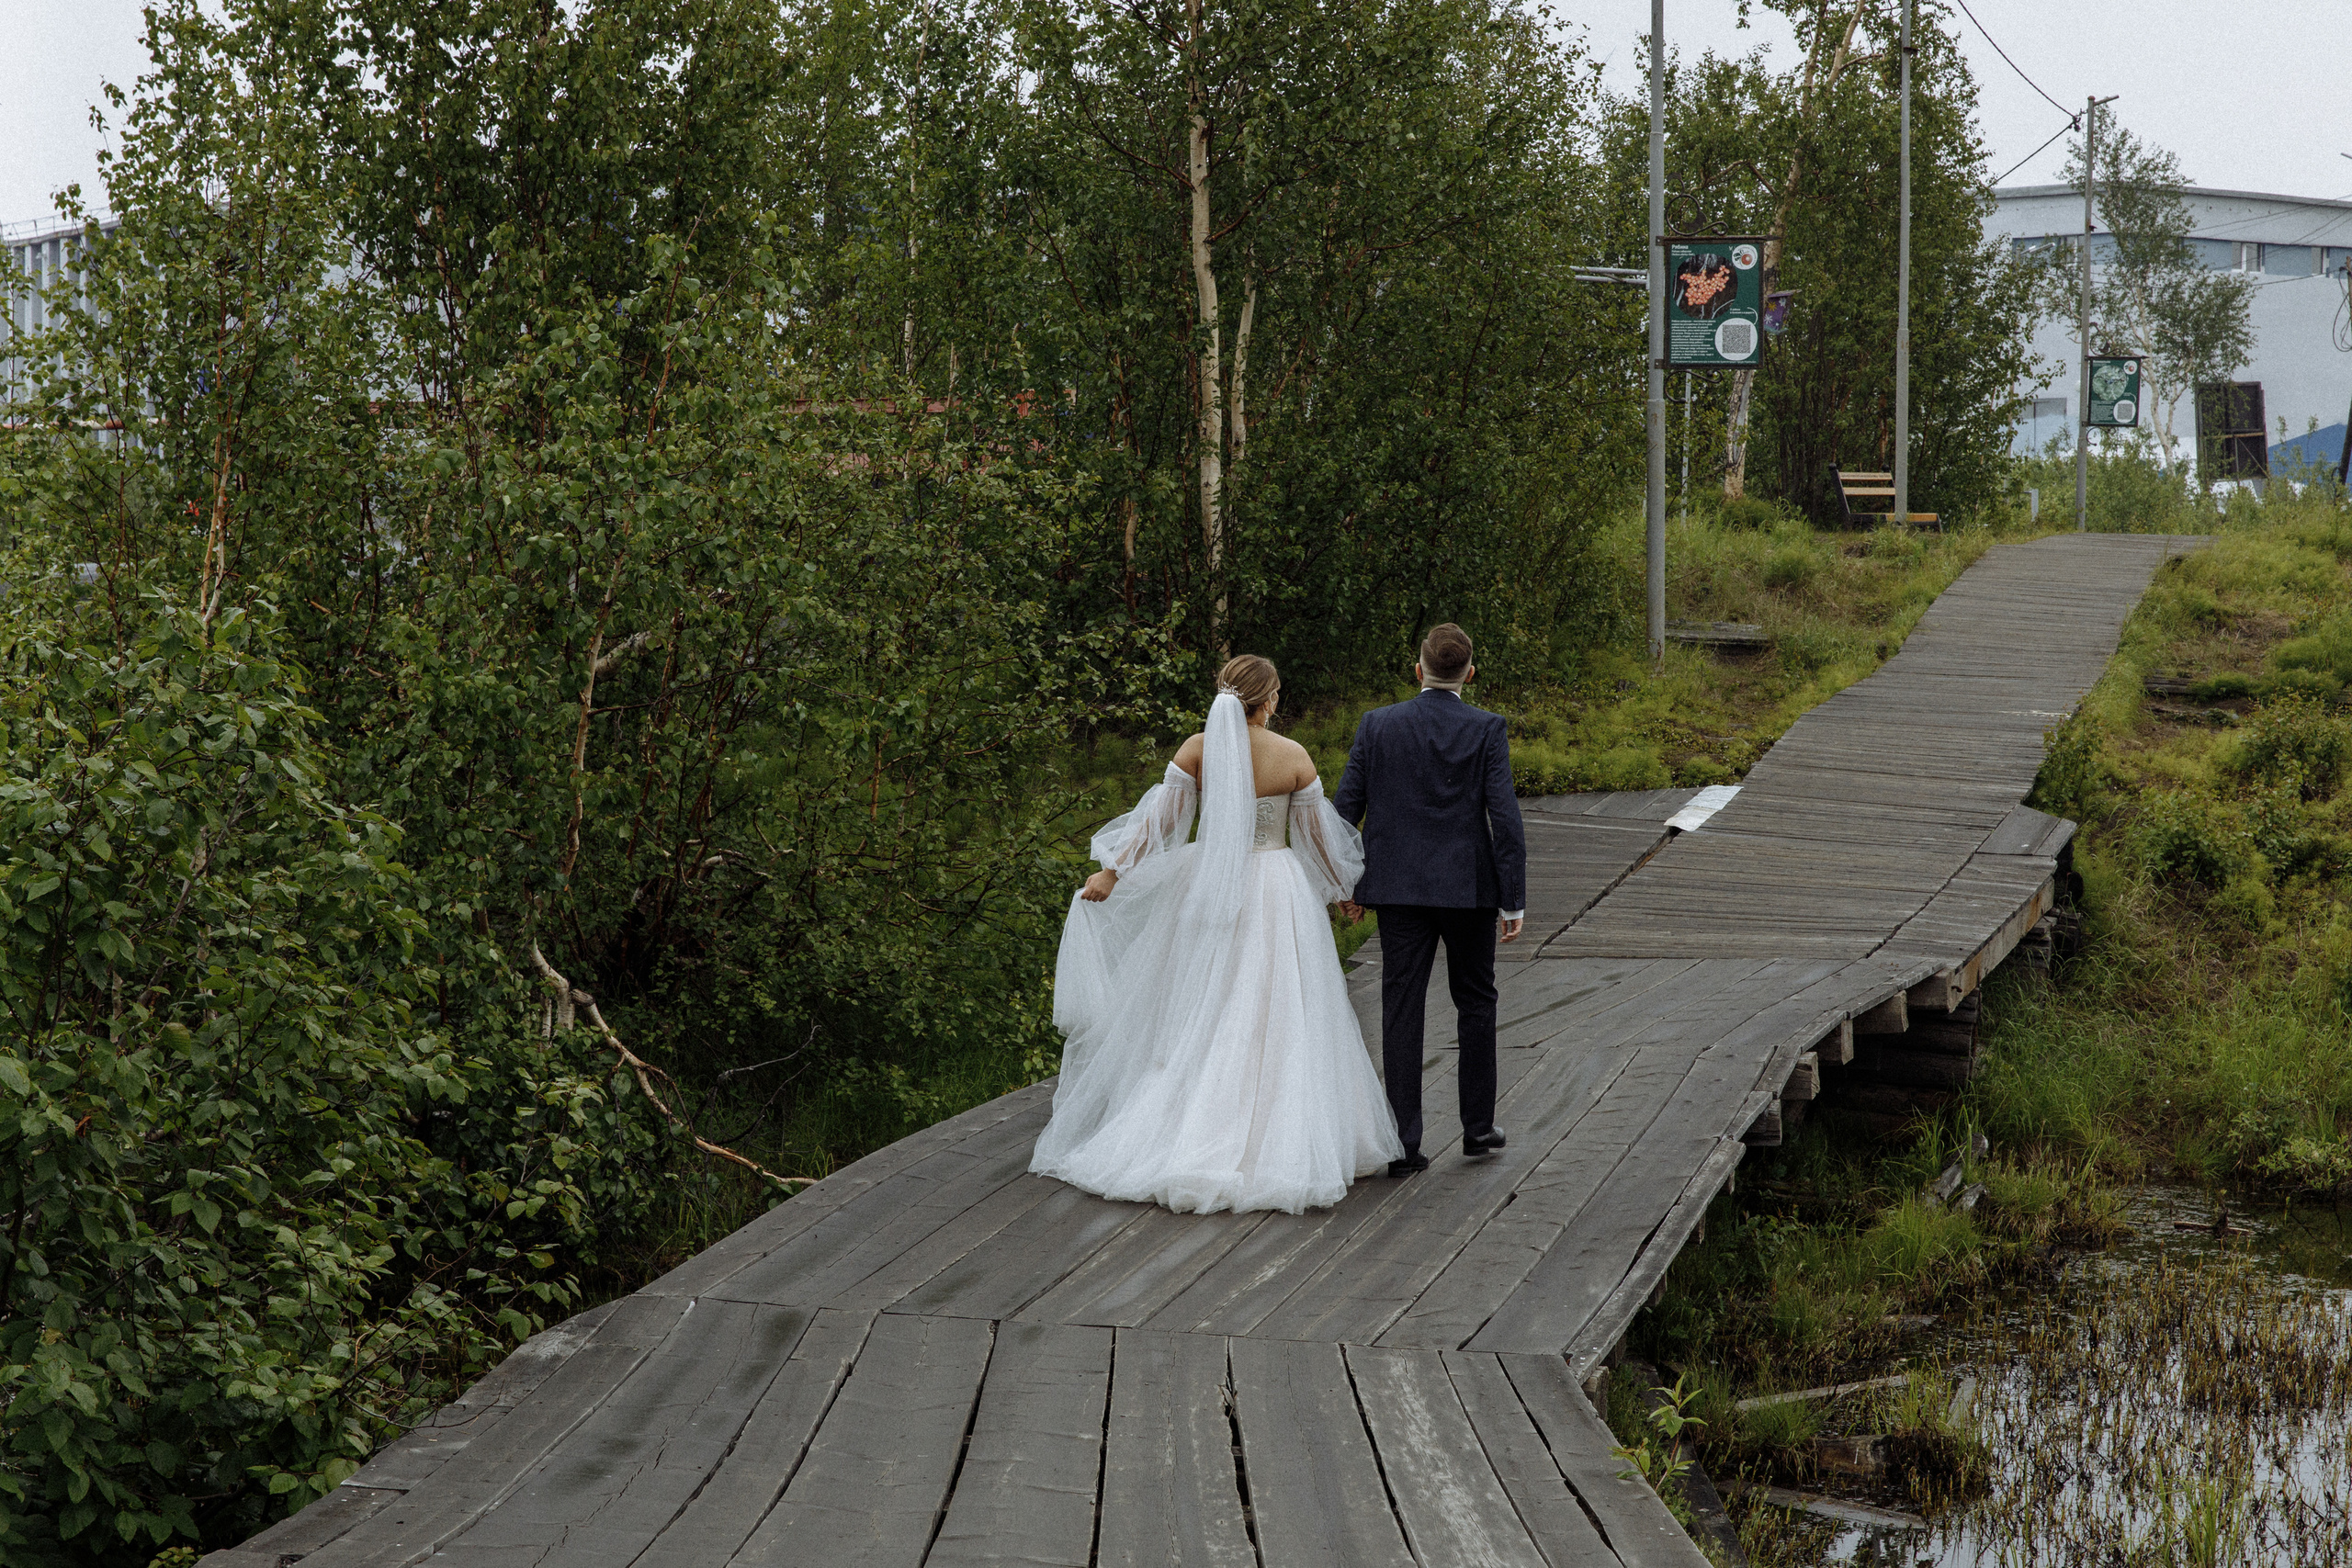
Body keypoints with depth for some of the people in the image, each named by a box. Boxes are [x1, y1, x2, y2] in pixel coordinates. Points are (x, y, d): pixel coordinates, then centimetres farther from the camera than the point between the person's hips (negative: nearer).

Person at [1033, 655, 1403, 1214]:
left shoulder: (1197, 749, -6)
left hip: (1207, 890, 2)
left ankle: (1183, 1138, 13)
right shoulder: (1294, 757, -8)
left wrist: (1110, 873, 1)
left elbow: (1158, 818, -6)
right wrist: (1344, 888, 18)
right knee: (1276, 1018, 4)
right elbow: (1318, 835, 2)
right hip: (1275, 895, -2)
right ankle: (1278, 1145, 3)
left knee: (1197, 1016, 11)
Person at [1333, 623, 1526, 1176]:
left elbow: (1345, 808, 0)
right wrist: (1513, 901, -5)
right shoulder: (1486, 730, -7)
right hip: (1470, 886, -1)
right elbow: (1504, 818, -10)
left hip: (1398, 887, 1)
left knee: (1401, 1010, 3)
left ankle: (1403, 1144, 1)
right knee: (1475, 1001, 17)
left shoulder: (1377, 725, -2)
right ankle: (1478, 1125, 24)